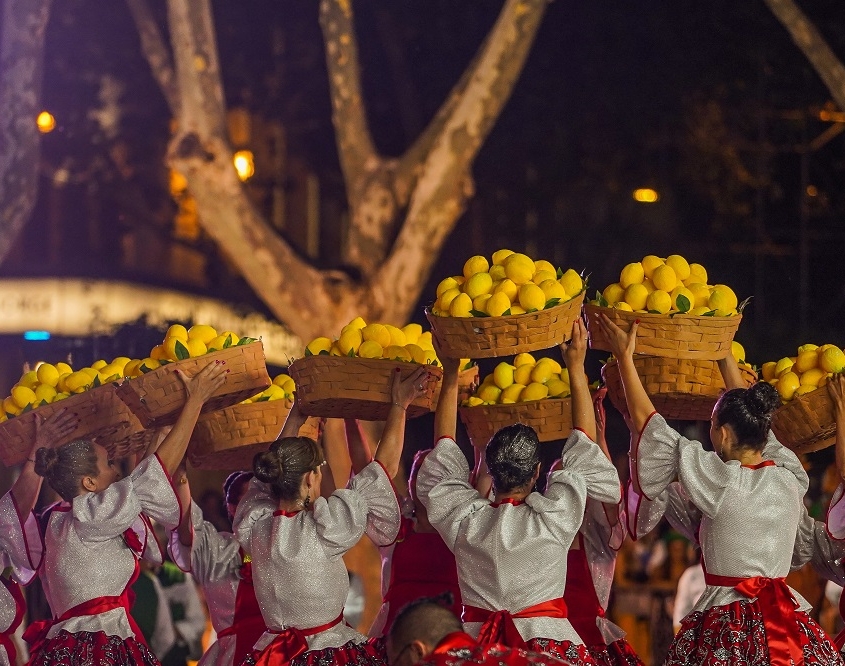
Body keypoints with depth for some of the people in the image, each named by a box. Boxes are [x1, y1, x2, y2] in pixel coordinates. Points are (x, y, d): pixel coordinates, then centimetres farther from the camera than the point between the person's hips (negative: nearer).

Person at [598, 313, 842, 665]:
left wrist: (625, 356, 11)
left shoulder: (720, 481, -10)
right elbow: (753, 424, 22)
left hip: (728, 627, -5)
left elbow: (647, 421, 0)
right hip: (787, 621, 5)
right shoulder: (790, 478, 2)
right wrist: (725, 357, 34)